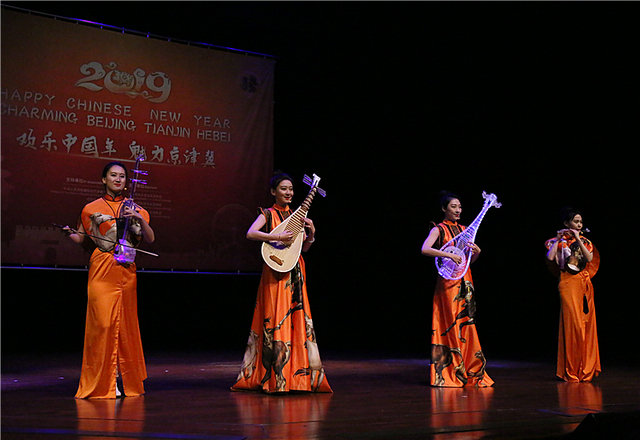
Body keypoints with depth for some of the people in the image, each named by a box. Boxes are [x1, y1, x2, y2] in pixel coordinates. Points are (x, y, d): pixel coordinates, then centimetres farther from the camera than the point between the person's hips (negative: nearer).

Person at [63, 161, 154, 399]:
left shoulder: (133, 208, 11)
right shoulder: (92, 208, 8)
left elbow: (150, 239, 3)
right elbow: (85, 240, 12)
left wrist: (139, 219, -13)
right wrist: (70, 234, -8)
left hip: (126, 270, 2)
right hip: (102, 270, -2)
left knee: (125, 323, 4)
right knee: (103, 322, -9)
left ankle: (128, 380, 12)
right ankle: (103, 382, -4)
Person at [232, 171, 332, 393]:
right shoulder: (268, 214, -1)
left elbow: (304, 248, 16)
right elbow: (250, 233, -18)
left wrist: (311, 233, -2)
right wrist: (277, 237, -24)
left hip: (295, 274, 6)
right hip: (276, 271, -6)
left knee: (298, 320, 5)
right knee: (276, 321, -6)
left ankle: (299, 374, 11)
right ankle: (274, 377, -2)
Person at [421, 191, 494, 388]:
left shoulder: (464, 230, 15)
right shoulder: (439, 229, -2)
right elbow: (425, 249, -19)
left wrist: (477, 252, -1)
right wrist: (449, 255, -25)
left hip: (465, 281, 6)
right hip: (448, 281, -6)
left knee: (466, 324, 5)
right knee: (450, 325, -6)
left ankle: (468, 371, 11)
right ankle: (448, 373, 0)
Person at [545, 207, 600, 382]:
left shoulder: (584, 241, 14)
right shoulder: (559, 241, 2)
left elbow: (589, 258, -5)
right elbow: (550, 257, -16)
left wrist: (578, 239, -9)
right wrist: (558, 239, -13)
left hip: (585, 285, 5)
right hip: (569, 284, -5)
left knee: (587, 324, 1)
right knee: (572, 323, -9)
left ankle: (585, 369, 9)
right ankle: (571, 371, -3)